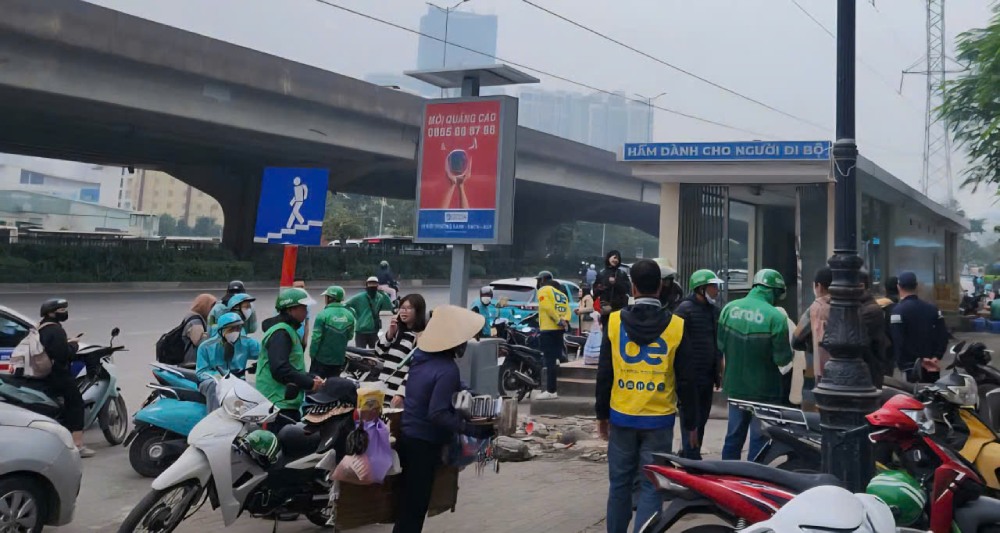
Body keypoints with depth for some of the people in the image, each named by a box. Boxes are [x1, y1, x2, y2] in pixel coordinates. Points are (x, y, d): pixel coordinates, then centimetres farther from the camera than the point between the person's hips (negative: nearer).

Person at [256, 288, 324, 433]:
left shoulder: (289, 330, 20)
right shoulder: (280, 333, -14)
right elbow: (280, 369, -25)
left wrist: (311, 377, 8)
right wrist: (310, 383, -19)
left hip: (288, 403, 11)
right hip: (280, 403, -11)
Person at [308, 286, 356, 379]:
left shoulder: (323, 314, -17)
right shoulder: (349, 315, -2)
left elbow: (316, 338, -16)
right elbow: (350, 336, 6)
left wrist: (312, 354, -5)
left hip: (322, 358, -4)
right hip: (339, 359, 4)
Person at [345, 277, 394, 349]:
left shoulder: (380, 298, 3)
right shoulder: (359, 297, -8)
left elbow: (390, 307, -10)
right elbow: (346, 305, -6)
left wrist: (383, 294, -18)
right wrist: (354, 315, -6)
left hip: (374, 331, 4)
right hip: (361, 332, -4)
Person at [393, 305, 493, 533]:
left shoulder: (421, 357, 2)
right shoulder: (447, 370, -23)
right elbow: (437, 414, -28)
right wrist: (472, 429, -27)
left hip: (408, 436, 8)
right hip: (424, 443, -8)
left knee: (407, 501, 21)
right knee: (415, 505, 4)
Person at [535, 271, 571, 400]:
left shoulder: (544, 290, -2)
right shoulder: (561, 292, 22)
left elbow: (548, 307, -17)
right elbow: (567, 309, 9)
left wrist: (558, 321, -15)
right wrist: (564, 321, -4)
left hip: (548, 329, -8)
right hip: (559, 329, 8)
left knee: (550, 360, -10)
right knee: (554, 360, 13)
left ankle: (551, 391, -13)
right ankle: (552, 388, 18)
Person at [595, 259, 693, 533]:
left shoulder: (614, 321, -4)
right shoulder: (676, 326, -7)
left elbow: (604, 373, 1)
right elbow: (686, 379, -1)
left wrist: (602, 412, 12)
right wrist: (690, 421, 8)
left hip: (621, 416, 2)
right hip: (659, 419, -1)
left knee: (620, 483, 13)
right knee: (651, 486, 4)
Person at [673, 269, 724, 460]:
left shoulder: (714, 310, 14)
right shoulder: (685, 309, -10)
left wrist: (718, 372, 19)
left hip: (707, 376, 8)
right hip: (689, 377, -8)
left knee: (701, 421, 13)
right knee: (691, 422, -6)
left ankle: (687, 458, 25)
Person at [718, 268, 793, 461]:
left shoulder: (729, 308, -3)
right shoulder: (776, 317, -17)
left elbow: (721, 345, 4)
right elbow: (783, 359, -15)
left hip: (734, 386, 5)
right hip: (764, 389, -5)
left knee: (734, 437, 17)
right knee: (759, 440, 6)